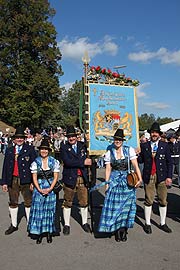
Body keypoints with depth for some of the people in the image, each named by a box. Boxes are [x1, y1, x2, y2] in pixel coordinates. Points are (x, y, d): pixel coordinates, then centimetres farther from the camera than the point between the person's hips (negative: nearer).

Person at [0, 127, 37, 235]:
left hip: (26, 180, -3)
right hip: (12, 180, 4)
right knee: (13, 203, 13)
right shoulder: (9, 150, 10)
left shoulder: (30, 149, -1)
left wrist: (33, 181, -10)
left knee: (29, 203, 5)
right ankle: (14, 225, 28)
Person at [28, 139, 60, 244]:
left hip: (51, 189, 0)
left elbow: (56, 177, -1)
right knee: (38, 210, 1)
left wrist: (49, 189, -11)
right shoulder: (35, 162, 3)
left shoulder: (54, 161, 1)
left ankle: (49, 232, 17)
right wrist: (39, 189, -11)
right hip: (38, 189, 1)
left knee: (50, 209, 5)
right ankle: (39, 233, 14)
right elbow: (34, 178, 1)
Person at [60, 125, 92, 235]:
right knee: (67, 203, 8)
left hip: (82, 178, 3)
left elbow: (86, 159, 8)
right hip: (70, 178, -3)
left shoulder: (82, 145, 9)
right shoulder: (64, 147, -4)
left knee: (84, 202, 10)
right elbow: (67, 161, -17)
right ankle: (67, 225, 24)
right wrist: (83, 162, -17)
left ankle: (85, 223, 29)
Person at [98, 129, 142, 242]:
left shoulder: (129, 150, -2)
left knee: (126, 205, 5)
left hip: (128, 181, 0)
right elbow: (108, 169, 2)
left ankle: (124, 230, 20)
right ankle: (116, 230, 18)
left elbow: (135, 166, -8)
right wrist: (107, 184, -3)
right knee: (115, 206, 2)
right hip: (114, 181, 1)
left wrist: (140, 179, -19)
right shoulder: (109, 152, 2)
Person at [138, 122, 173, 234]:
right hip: (149, 177, -1)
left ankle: (163, 223, 27)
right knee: (149, 201, 6)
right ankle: (147, 224, 21)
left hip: (161, 176, 1)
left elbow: (169, 162, 3)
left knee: (163, 201, 10)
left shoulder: (165, 145, 4)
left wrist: (169, 176, -3)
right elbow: (141, 160, 2)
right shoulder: (144, 146, 4)